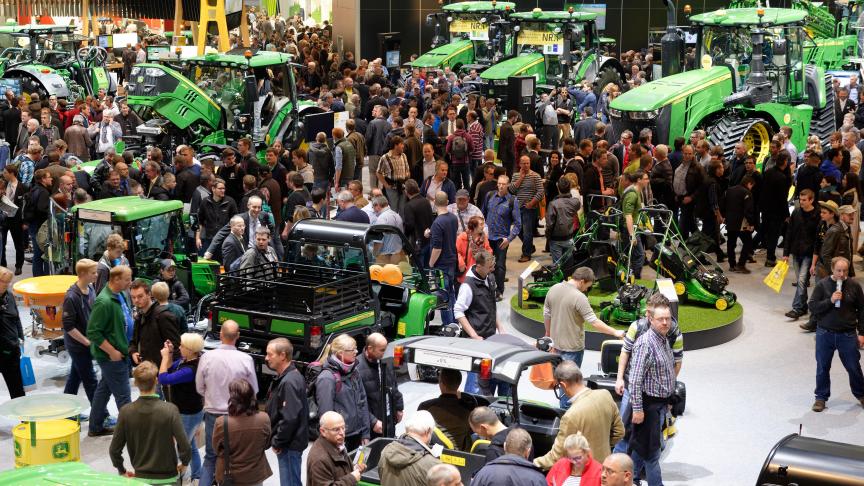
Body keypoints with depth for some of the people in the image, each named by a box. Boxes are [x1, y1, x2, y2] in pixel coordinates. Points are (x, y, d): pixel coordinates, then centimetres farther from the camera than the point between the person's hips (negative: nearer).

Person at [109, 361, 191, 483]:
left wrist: (122, 471, 13)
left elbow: (114, 450, -4)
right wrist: (184, 464, 5)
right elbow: (185, 448, -15)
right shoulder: (170, 410, -15)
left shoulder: (126, 411, -8)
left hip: (140, 476, 3)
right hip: (167, 477, -2)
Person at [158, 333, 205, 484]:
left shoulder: (191, 370, -33)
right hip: (186, 411, 10)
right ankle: (196, 477, 37)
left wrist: (165, 356, -19)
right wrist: (169, 355, -6)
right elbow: (170, 369, 10)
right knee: (190, 445, 23)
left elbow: (163, 379, -31)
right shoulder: (185, 359, -5)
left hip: (189, 414, -10)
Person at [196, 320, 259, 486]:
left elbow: (200, 388, -1)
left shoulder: (207, 357, -14)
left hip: (213, 413, 1)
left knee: (210, 458, 16)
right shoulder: (246, 360, -16)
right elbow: (253, 390, -3)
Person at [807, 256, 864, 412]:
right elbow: (812, 306, -8)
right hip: (825, 334, 0)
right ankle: (821, 397, 22)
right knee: (823, 367, 8)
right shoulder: (822, 285, -6)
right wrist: (830, 301, -22)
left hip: (847, 334, 0)